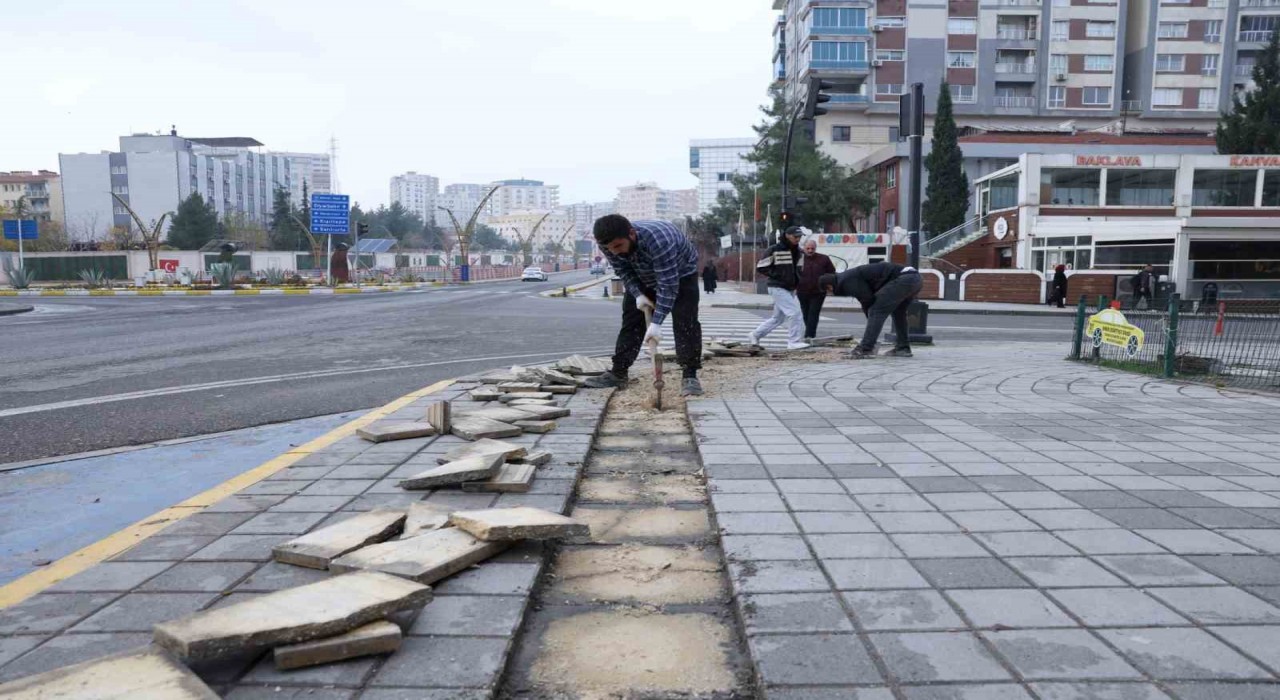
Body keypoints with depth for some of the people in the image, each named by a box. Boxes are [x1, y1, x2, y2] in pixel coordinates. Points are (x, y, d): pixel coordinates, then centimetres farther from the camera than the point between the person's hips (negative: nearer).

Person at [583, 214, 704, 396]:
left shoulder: (658, 240, -46)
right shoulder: (608, 243, -27)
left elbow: (667, 285, -42)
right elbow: (623, 271, -9)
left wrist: (656, 323, -43)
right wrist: (638, 294, -23)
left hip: (680, 273, -5)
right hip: (642, 277, 5)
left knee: (685, 322, -17)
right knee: (631, 320, 2)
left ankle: (690, 376, -14)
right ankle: (618, 373, 8)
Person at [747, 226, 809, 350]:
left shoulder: (797, 251, 11)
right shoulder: (775, 250, -11)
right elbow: (760, 266, -10)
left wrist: (797, 277, 6)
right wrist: (776, 275, -16)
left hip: (790, 289, 8)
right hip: (778, 288, -8)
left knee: (777, 318, 14)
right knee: (794, 312, -16)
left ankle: (754, 335, 27)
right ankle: (794, 341, -8)